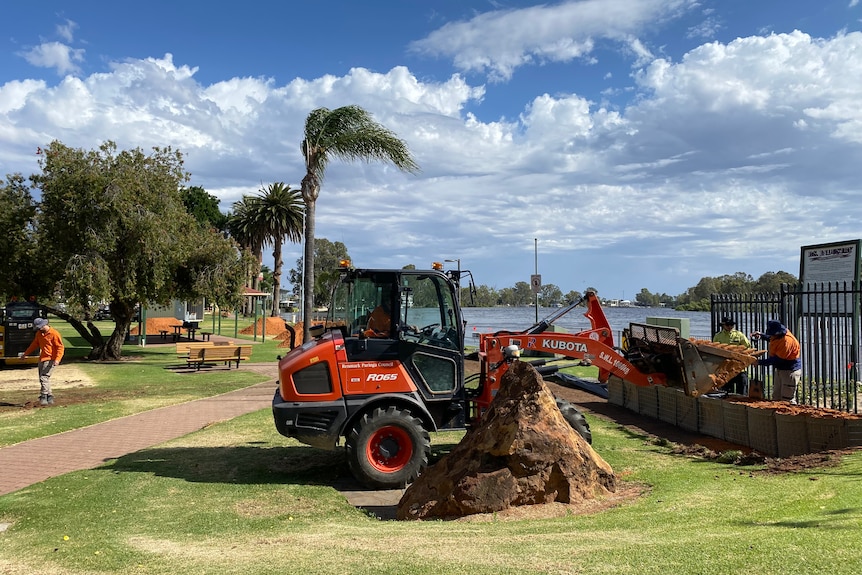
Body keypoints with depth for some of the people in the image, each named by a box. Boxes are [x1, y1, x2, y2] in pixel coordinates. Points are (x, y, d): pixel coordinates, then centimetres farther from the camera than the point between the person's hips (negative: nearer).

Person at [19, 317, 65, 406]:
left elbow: (60, 347, -15)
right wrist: (25, 353, 31)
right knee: (43, 379, 8)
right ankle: (49, 397, 13)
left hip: (50, 360, -8)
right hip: (42, 359, 8)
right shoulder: (39, 333, 11)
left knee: (44, 377, -16)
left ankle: (43, 397, -16)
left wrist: (57, 359, -25)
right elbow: (34, 344, 26)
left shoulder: (54, 334, -13)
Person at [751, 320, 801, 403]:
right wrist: (761, 335, 7)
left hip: (790, 371, -9)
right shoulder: (777, 335, -2)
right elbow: (770, 338, 26)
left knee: (787, 400, -5)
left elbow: (777, 359, -27)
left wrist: (760, 362, -23)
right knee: (776, 398, 13)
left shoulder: (787, 341, -28)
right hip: (779, 369, 9)